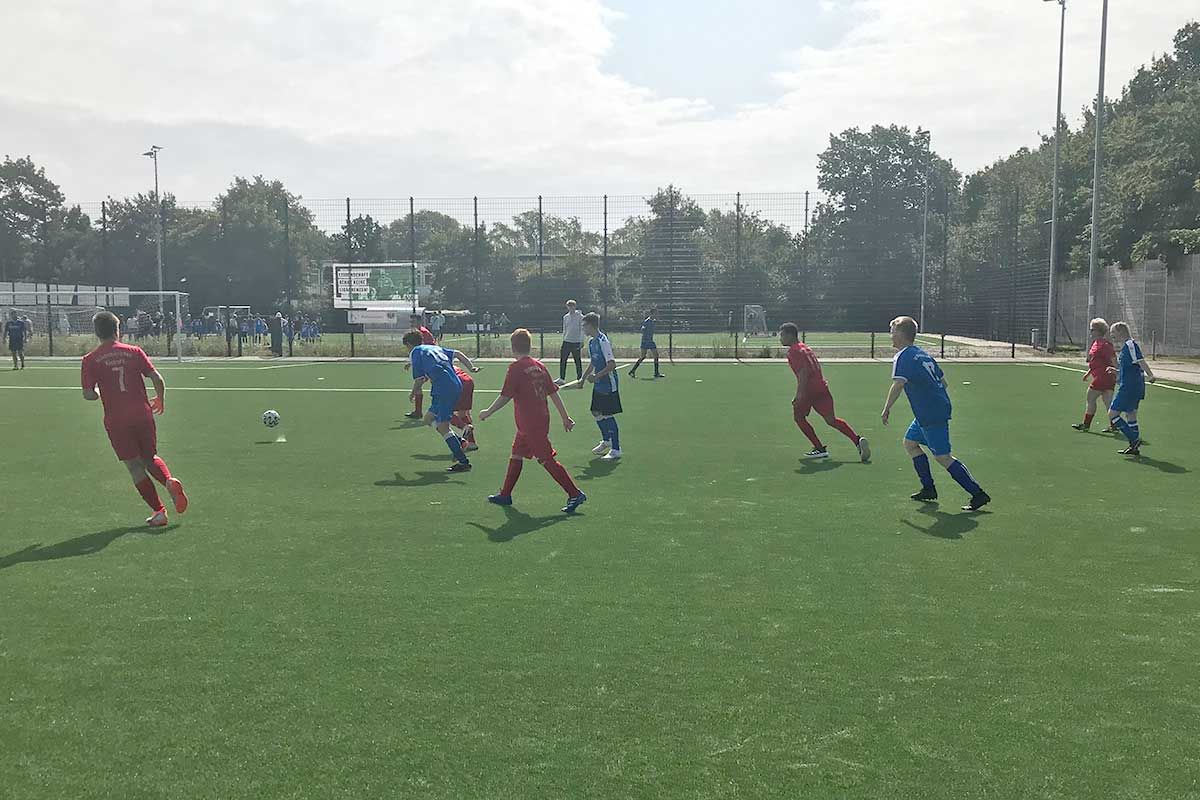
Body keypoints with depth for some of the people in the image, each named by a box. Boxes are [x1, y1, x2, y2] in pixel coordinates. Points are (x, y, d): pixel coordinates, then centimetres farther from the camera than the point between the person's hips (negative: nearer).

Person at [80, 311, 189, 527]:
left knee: (134, 466, 5)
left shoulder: (90, 360, -1)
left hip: (116, 420, -1)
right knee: (150, 457, 19)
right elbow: (157, 379, -3)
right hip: (142, 414, 2)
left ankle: (158, 511, 2)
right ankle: (170, 481, -12)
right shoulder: (134, 352, 2)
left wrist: (100, 393, 17)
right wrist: (160, 400, 14)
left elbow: (88, 394, -6)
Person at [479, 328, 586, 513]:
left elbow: (505, 397, -13)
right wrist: (565, 417, 14)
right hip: (541, 419, 8)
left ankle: (575, 494, -6)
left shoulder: (515, 368, -12)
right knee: (516, 455, 18)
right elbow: (553, 393, 10)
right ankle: (505, 495, 26)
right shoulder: (540, 366, 8)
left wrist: (488, 412, 1)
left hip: (529, 424, -8)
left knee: (547, 460, -5)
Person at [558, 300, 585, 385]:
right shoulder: (565, 317, 11)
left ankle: (579, 378, 12)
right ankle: (562, 379, 5)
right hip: (566, 342, 4)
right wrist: (563, 341, 13)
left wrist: (581, 341, -11)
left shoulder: (580, 316, -3)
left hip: (576, 342, -4)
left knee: (578, 362, 2)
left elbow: (582, 329, -4)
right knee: (562, 360, 0)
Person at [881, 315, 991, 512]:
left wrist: (887, 409, -21)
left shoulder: (903, 357, -12)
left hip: (931, 415, -10)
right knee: (910, 443, 19)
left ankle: (978, 494, -6)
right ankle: (929, 490, 21)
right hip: (940, 406, 10)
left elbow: (898, 385, -28)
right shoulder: (922, 354, 15)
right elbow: (943, 381, 19)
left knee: (943, 457, -6)